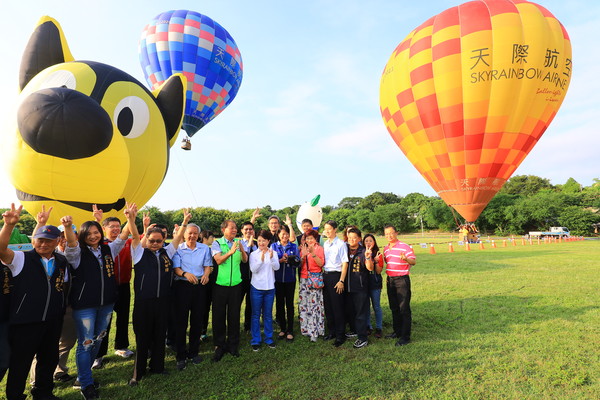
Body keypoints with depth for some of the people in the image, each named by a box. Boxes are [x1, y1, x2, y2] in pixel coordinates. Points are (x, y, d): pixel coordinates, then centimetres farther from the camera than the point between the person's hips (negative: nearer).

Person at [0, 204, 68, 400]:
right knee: (20, 362, 10)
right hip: (25, 321, -4)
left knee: (49, 359, 19)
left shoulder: (62, 261, 4)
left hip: (53, 321, 5)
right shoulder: (22, 259, -8)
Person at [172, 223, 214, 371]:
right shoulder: (178, 249, 2)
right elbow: (175, 268, -6)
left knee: (197, 320, 9)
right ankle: (181, 356, 14)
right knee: (181, 321, 1)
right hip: (182, 286, -2)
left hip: (199, 286, 2)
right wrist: (185, 274, -25)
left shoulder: (205, 248, 9)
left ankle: (193, 352, 25)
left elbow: (208, 266, 8)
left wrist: (206, 274, -13)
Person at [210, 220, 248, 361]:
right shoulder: (217, 243, -5)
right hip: (220, 284, -2)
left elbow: (245, 260, -6)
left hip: (235, 284, 2)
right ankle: (219, 346, 23)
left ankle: (233, 345, 25)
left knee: (234, 315, 10)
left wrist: (242, 251, -27)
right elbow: (218, 260, -19)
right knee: (219, 315, 7)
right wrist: (231, 251, -36)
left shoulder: (238, 242, 4)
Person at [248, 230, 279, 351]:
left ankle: (269, 339, 25)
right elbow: (253, 269, -13)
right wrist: (261, 259, -28)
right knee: (256, 315, 7)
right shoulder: (253, 254, -3)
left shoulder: (273, 253, 1)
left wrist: (271, 257, -29)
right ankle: (255, 340, 18)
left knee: (268, 314, 12)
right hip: (256, 287, -1)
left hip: (270, 288, 1)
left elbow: (276, 267, -11)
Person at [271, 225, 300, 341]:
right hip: (278, 279, 1)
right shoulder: (274, 246, 5)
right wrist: (281, 260, -18)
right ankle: (282, 329, 22)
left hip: (290, 279, 0)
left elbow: (298, 262, 0)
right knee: (279, 303, 8)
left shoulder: (294, 246, 5)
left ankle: (290, 331, 13)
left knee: (290, 304, 3)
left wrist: (291, 260, -19)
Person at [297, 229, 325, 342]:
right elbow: (300, 265, 8)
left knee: (315, 304, -8)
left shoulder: (319, 249, 1)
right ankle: (306, 328, 15)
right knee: (303, 304, 3)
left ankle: (314, 332, -2)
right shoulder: (303, 249, 14)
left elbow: (321, 264, -11)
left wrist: (313, 253, -21)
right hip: (304, 278, 5)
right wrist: (303, 255, -8)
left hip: (315, 279, -4)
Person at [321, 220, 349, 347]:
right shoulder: (325, 244, 11)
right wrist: (322, 276, 5)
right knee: (327, 305, 13)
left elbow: (345, 263, -10)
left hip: (335, 275, -6)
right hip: (325, 275, 6)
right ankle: (331, 331, 28)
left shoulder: (341, 244, -7)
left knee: (337, 306, 0)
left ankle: (340, 335, 12)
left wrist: (341, 281, -15)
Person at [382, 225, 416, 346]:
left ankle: (405, 337, 6)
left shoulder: (404, 246, -10)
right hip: (390, 280, 7)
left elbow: (414, 261, -14)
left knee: (404, 309, -2)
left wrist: (406, 259, -33)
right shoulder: (386, 248, 12)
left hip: (402, 279, -7)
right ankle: (397, 332, 29)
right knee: (394, 308, 16)